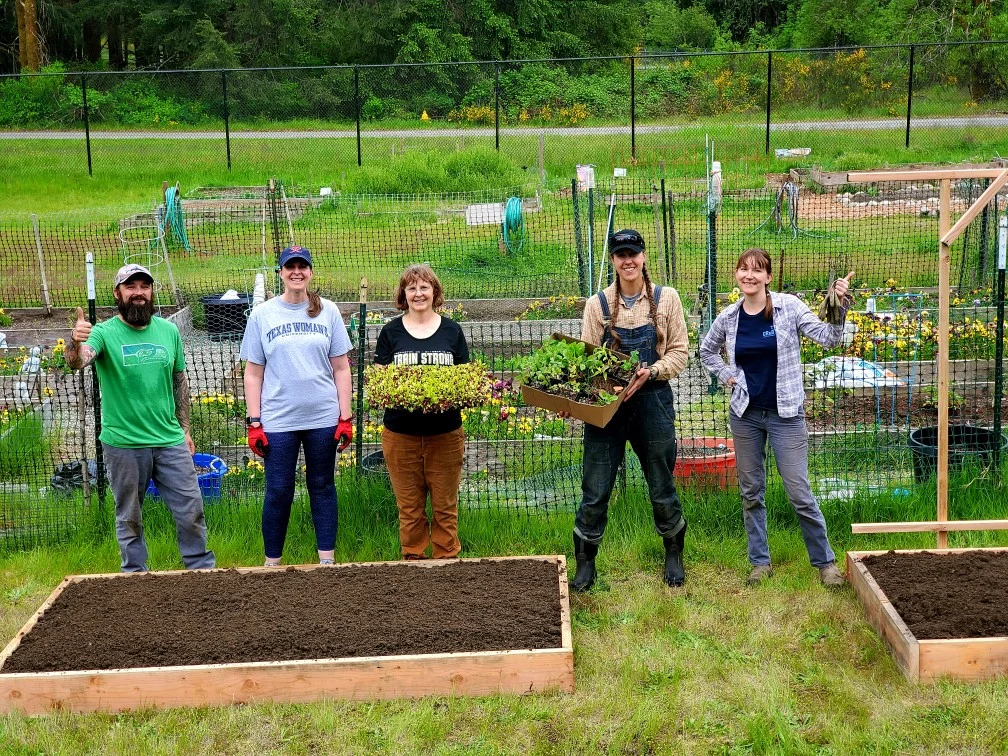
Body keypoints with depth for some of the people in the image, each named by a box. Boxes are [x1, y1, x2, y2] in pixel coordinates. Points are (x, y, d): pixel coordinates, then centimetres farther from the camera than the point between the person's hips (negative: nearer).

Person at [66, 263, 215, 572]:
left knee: (191, 511, 6)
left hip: (170, 442, 3)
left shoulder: (168, 331, 4)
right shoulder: (105, 333, -7)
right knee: (129, 518, 10)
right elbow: (78, 361, -27)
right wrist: (75, 342, -49)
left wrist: (184, 428, 13)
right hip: (124, 445, -3)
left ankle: (202, 570, 22)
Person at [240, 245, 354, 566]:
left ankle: (327, 560, 18)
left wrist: (346, 418, 0)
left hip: (323, 418, 1)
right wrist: (254, 423, -2)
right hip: (278, 420, -1)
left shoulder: (328, 311, 4)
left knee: (322, 486, 9)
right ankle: (272, 563, 16)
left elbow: (341, 369, 5)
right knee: (278, 492, 4)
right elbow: (253, 373, 4)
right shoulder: (262, 314, 3)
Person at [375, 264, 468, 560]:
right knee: (409, 508, 7)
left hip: (445, 433, 0)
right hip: (401, 434, 0)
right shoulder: (391, 331, 5)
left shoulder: (452, 330, 6)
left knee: (445, 507, 7)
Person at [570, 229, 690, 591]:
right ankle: (585, 564, 19)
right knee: (595, 490, 2)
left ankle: (674, 557, 33)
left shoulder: (666, 298, 2)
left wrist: (650, 372, -15)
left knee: (662, 487, 11)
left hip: (653, 401, 0)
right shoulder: (597, 304, 3)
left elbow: (679, 351, 1)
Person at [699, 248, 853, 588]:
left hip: (785, 414, -3)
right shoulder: (729, 318, 1)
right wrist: (726, 376, 5)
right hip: (746, 414, 3)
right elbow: (707, 350, 19)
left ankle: (825, 561, 13)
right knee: (751, 492, 11)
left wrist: (839, 306, -28)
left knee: (799, 493, -3)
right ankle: (760, 562, 24)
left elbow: (828, 338, -14)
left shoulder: (788, 307, -8)